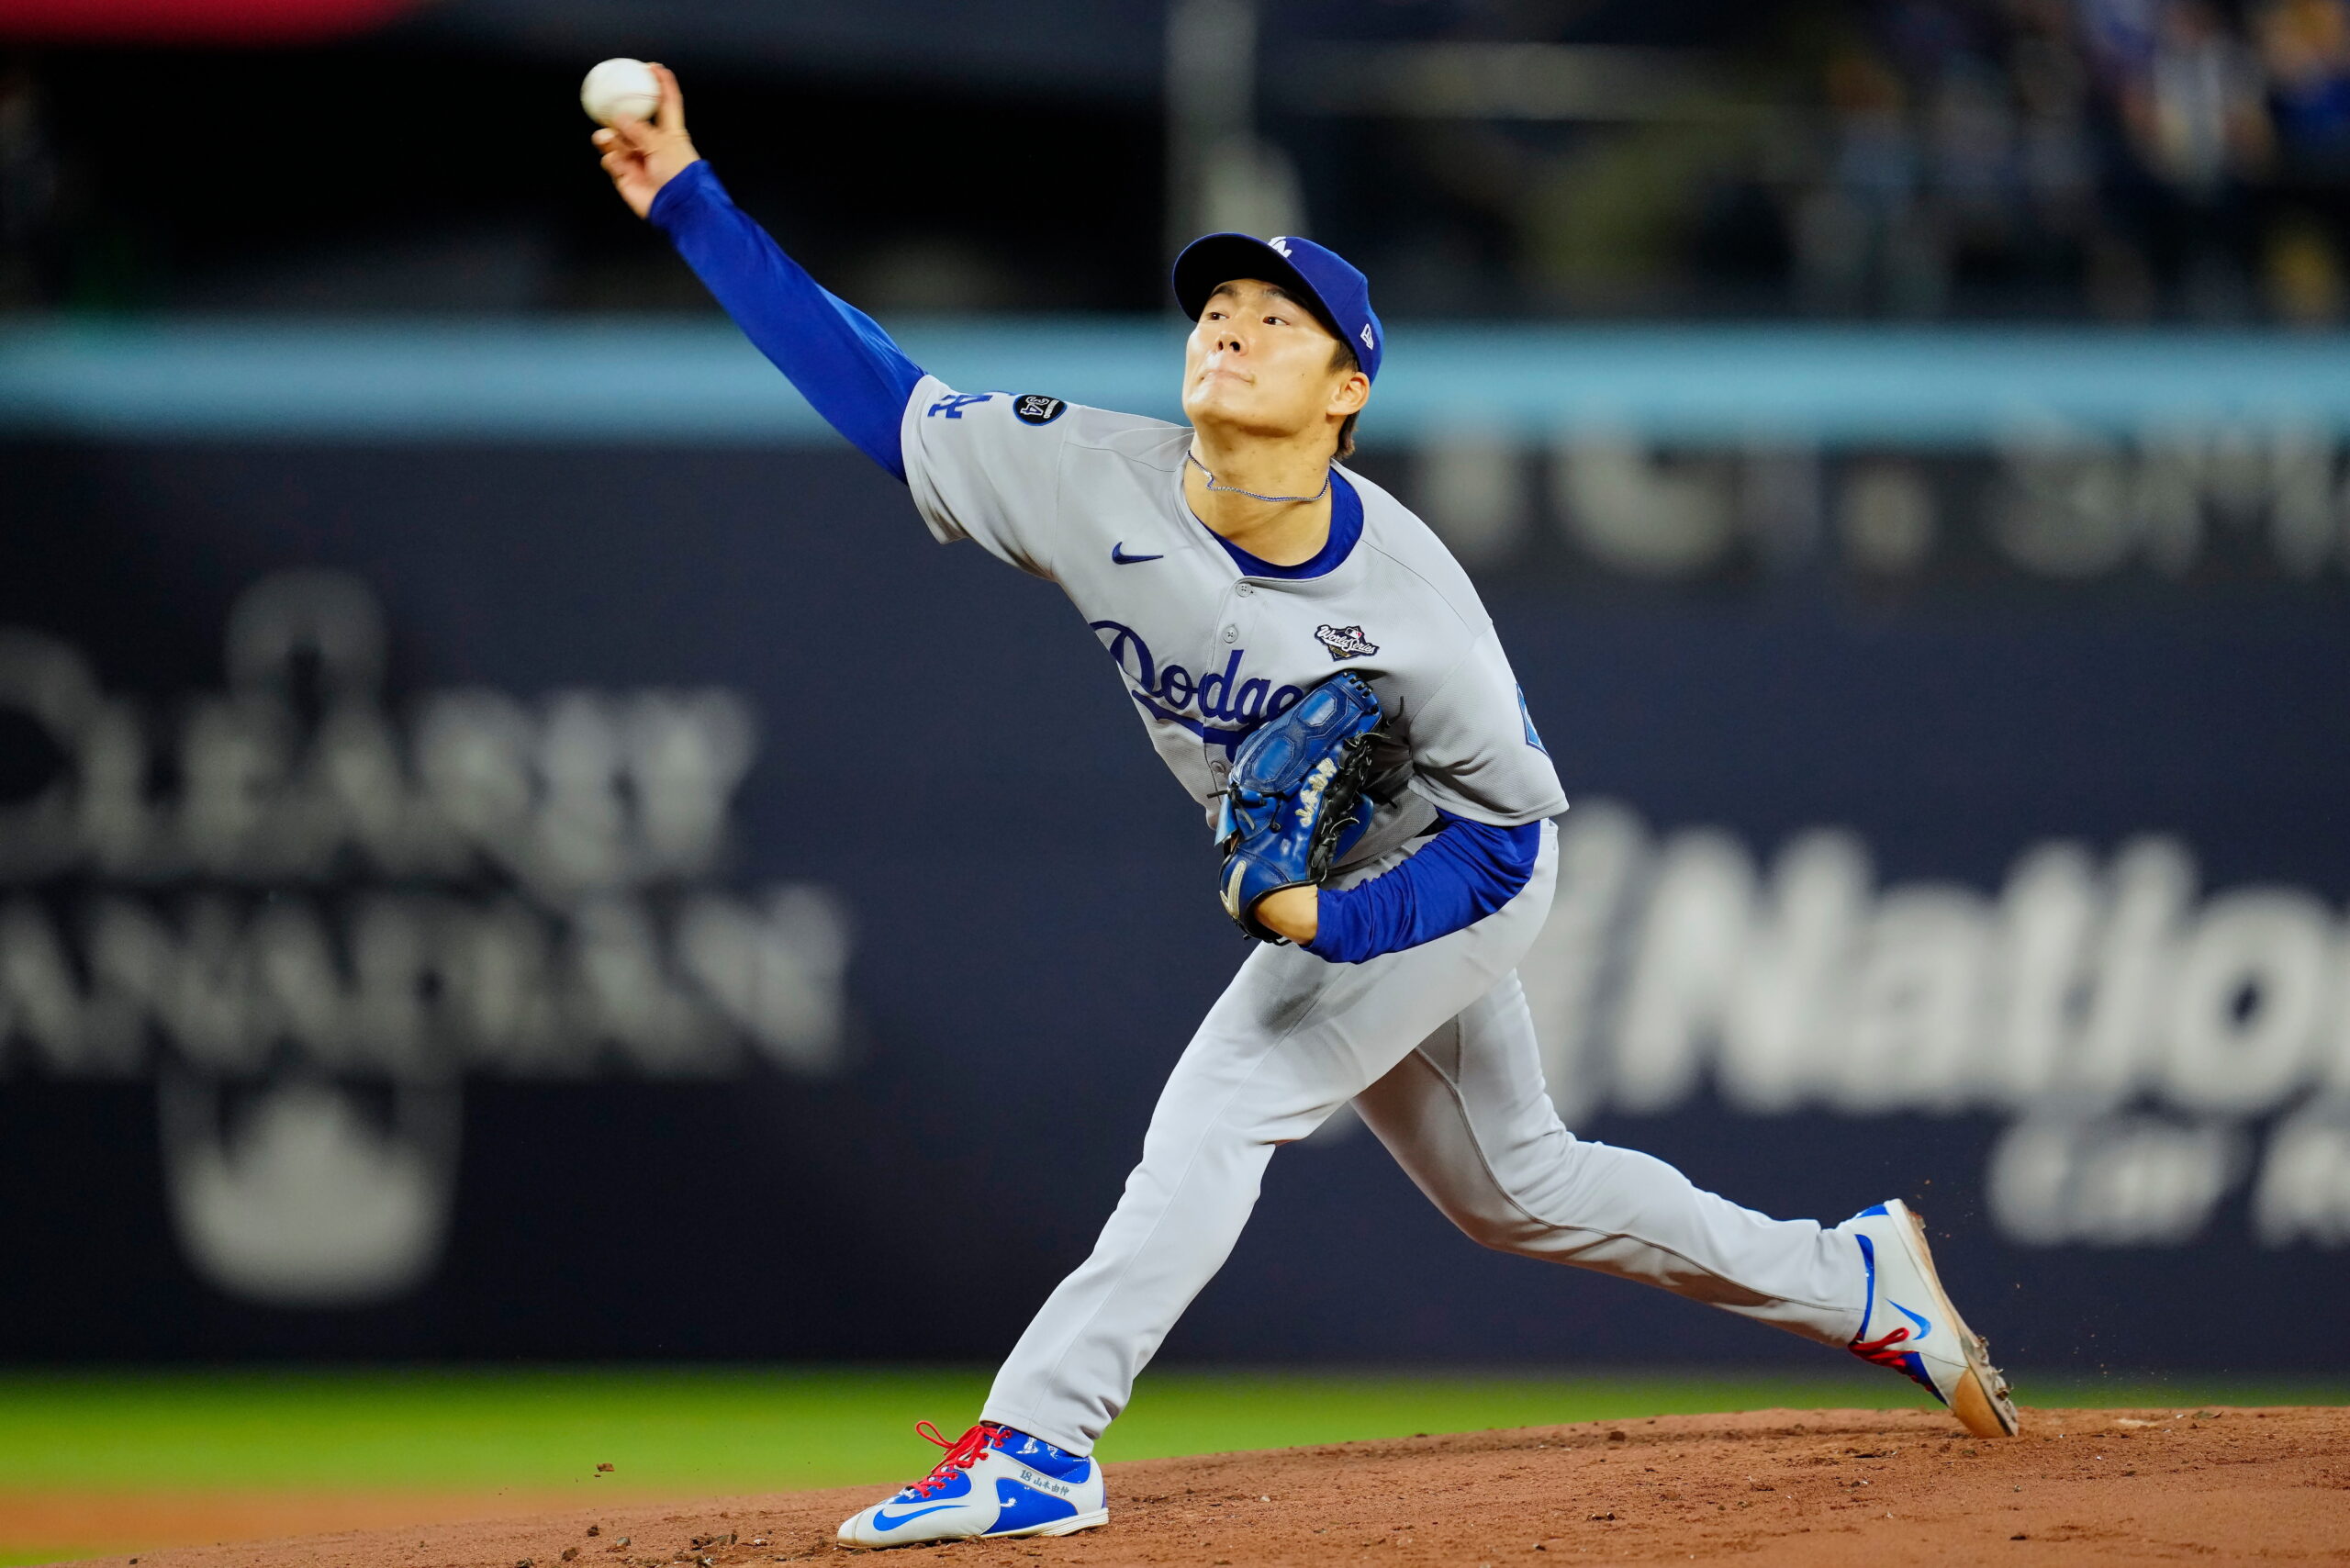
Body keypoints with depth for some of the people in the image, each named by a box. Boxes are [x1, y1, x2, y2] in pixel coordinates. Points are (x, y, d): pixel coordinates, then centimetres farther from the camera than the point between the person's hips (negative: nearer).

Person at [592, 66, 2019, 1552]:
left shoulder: (1407, 603, -32)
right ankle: (1856, 1281, 36)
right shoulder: (1098, 483, -21)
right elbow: (873, 385, -18)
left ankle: (1037, 1442, -21)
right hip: (1325, 887, 7)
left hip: (1459, 881, -7)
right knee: (1512, 1184, 19)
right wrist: (691, 201, -25)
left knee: (1219, 1108, -20)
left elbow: (1512, 823, -21)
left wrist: (1335, 922, -35)